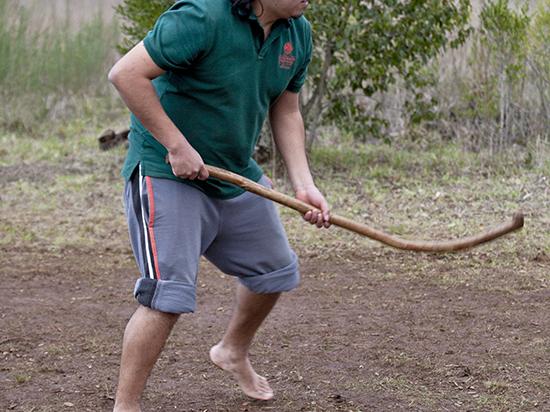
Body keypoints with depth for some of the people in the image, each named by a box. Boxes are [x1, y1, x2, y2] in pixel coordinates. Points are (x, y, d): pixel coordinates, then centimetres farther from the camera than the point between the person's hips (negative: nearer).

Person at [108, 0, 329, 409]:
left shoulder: (298, 34, 0)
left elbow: (285, 111, 10)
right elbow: (126, 73, -26)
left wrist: (304, 184, -2)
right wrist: (176, 145, -25)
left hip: (238, 175, 8)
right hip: (166, 174, -8)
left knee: (276, 272, 19)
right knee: (169, 296, -16)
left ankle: (233, 352, 47)